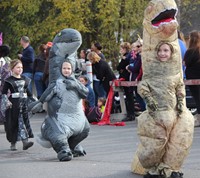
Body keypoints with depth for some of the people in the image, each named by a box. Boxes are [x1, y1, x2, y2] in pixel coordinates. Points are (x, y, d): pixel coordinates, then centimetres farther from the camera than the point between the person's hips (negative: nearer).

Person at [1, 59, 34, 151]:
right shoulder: (9, 81, -5)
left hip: (23, 103, 4)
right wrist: (7, 101, -17)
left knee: (24, 122, -4)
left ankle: (25, 142, -9)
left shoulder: (24, 79, 11)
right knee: (14, 124, 0)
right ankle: (13, 143, 10)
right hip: (13, 104, -4)